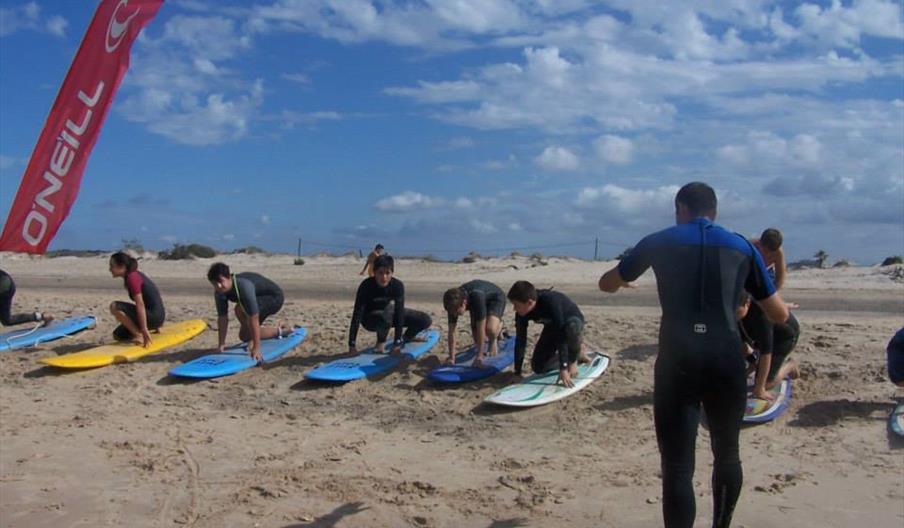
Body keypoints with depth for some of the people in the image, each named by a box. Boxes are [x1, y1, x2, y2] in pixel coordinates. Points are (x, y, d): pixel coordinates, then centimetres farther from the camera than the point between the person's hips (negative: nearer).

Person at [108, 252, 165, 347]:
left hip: (153, 316, -10)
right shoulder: (135, 274, 13)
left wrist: (144, 330, -26)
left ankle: (139, 336, -14)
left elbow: (140, 304, -23)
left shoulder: (131, 278, -16)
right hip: (155, 316, 10)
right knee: (117, 335, 14)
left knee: (115, 307, -19)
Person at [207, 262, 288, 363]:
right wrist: (221, 343, -11)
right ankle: (278, 331, 25)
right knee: (244, 335, 7)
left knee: (240, 309, -32)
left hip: (274, 297, -8)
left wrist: (256, 348, -39)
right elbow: (222, 318, -10)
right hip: (260, 298, 8)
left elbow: (254, 319, -40)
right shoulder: (219, 292, -18)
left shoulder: (244, 287, -41)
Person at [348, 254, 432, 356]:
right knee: (390, 304, -38)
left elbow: (399, 313, -26)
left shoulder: (398, 285, -23)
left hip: (390, 315, 4)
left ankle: (406, 337, 18)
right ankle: (381, 342, -17)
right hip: (369, 319, -3)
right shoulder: (366, 286, -29)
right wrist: (352, 345, -34)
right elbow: (357, 314, -30)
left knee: (426, 320, -11)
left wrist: (397, 343, -31)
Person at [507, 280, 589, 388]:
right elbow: (520, 340, -18)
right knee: (538, 367, -3)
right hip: (552, 328, 6)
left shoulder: (551, 302, -41)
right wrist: (517, 372, -19)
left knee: (572, 325, -43)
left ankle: (574, 356, -12)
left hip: (573, 321, -6)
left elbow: (561, 336, -43)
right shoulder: (522, 312, -24)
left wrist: (563, 369, -45)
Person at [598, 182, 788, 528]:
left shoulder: (660, 242, 10)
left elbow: (607, 284, 23)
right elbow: (779, 315, 18)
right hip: (726, 361, 3)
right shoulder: (742, 247, 13)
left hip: (677, 362, -2)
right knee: (727, 455, 23)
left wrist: (622, 278, 46)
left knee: (677, 466, 0)